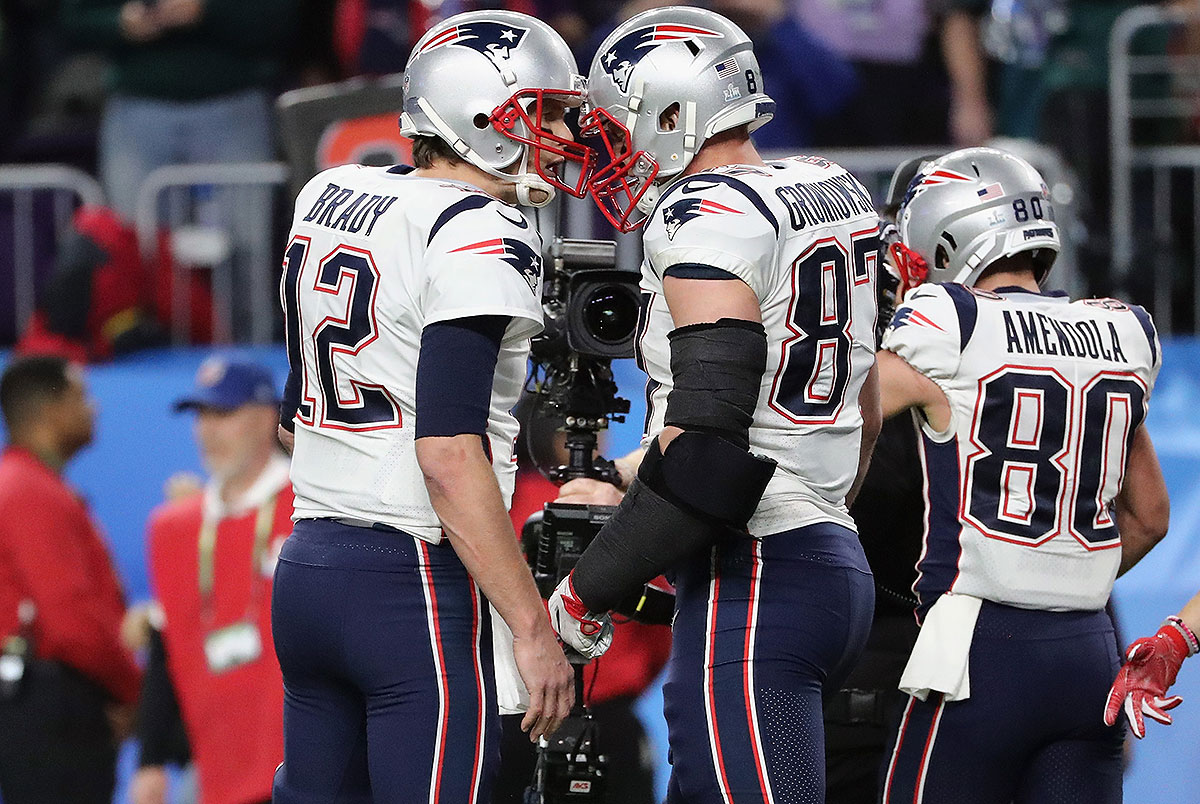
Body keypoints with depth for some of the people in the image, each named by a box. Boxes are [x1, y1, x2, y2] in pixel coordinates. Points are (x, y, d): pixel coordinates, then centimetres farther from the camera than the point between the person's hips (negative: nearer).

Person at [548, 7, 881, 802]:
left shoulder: (709, 220, -14)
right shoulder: (831, 196, 13)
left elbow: (706, 446, -21)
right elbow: (865, 415, 22)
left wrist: (587, 591, -13)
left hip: (751, 587, -9)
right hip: (836, 564, 9)